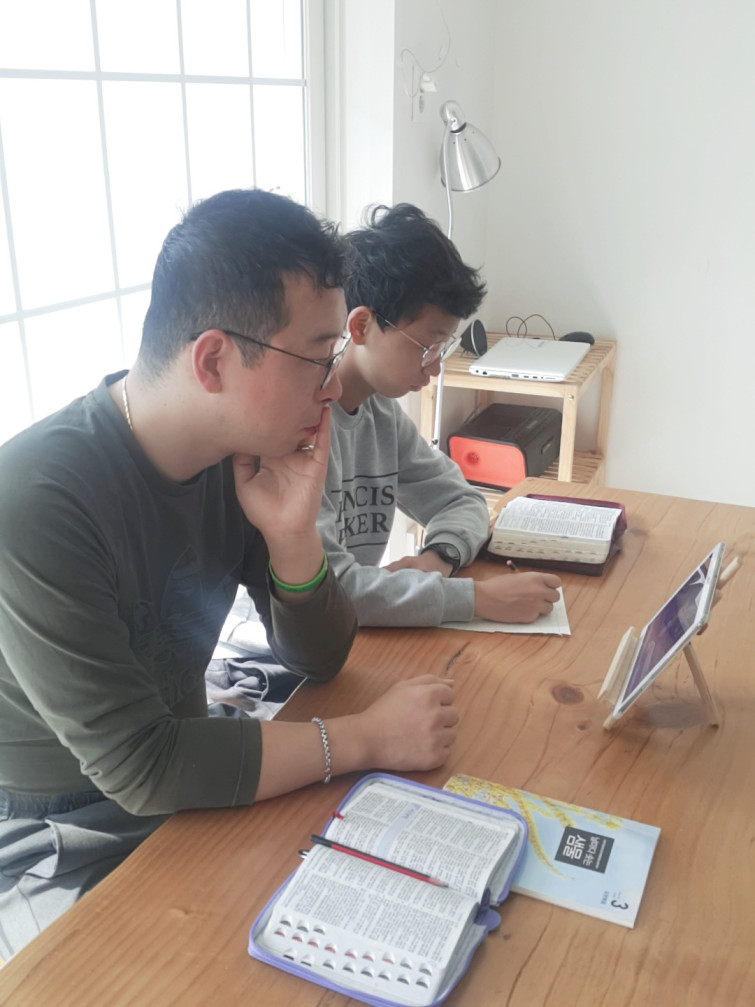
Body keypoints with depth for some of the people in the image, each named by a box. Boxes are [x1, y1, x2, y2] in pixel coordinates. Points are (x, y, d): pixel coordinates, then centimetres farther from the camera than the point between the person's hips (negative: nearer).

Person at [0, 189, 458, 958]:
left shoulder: (244, 454, -10)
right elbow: (137, 765, -28)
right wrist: (368, 738, -23)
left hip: (188, 794, 6)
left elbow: (318, 659, -2)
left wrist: (291, 535, -21)